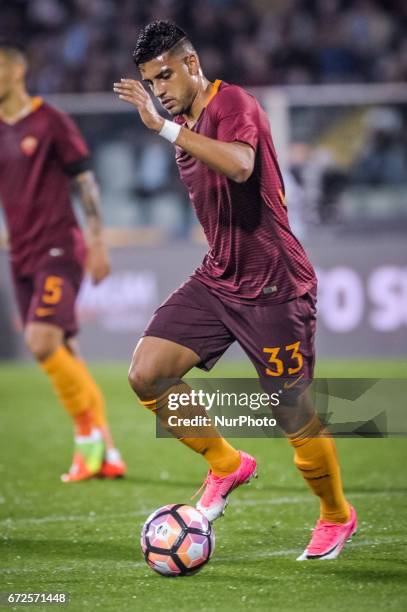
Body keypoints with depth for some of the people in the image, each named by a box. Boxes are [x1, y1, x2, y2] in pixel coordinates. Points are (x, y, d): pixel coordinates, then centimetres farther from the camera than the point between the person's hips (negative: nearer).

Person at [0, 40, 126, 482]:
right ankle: (105, 454, 11)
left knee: (42, 340, -22)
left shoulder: (49, 122, -6)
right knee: (62, 354, 5)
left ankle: (88, 430, -6)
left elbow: (85, 180, -4)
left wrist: (96, 241, -8)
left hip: (58, 249, -7)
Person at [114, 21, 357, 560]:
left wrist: (164, 127, -37)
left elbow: (239, 166, -37)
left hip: (274, 287, -8)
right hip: (217, 280, 8)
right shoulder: (186, 125, 12)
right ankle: (226, 466, 11)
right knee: (147, 374, -8)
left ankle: (337, 517, 23)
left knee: (294, 415, -2)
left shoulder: (233, 103, -15)